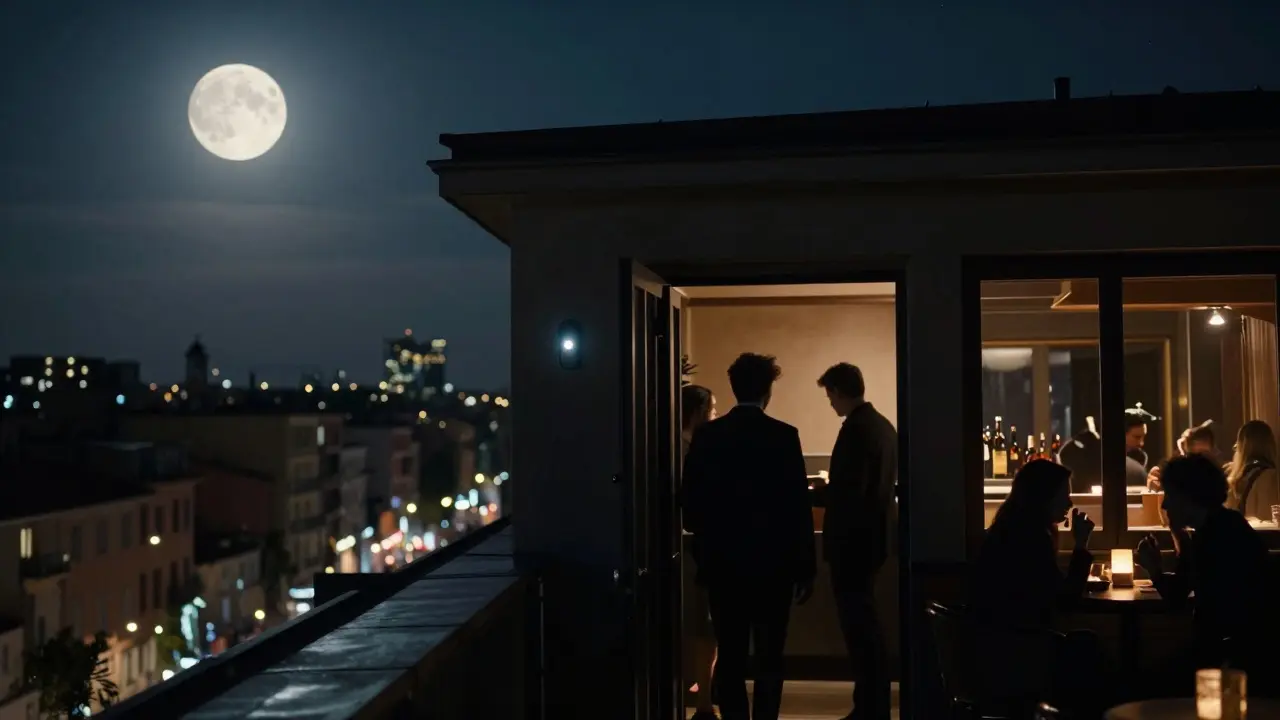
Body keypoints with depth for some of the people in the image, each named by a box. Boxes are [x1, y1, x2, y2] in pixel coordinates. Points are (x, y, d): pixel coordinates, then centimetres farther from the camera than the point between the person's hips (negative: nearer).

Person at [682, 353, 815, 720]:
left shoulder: (706, 435, -1)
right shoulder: (783, 436, -7)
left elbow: (691, 503, 1)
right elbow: (798, 508, -8)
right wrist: (805, 568, -1)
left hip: (722, 563, 2)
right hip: (772, 564, -2)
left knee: (730, 657, 8)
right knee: (768, 657, 6)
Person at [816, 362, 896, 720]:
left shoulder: (855, 429, -18)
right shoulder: (884, 425, 11)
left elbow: (847, 491, -23)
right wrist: (830, 490, 20)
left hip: (853, 539, -10)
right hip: (874, 535, 10)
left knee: (859, 625, -3)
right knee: (866, 623, 16)